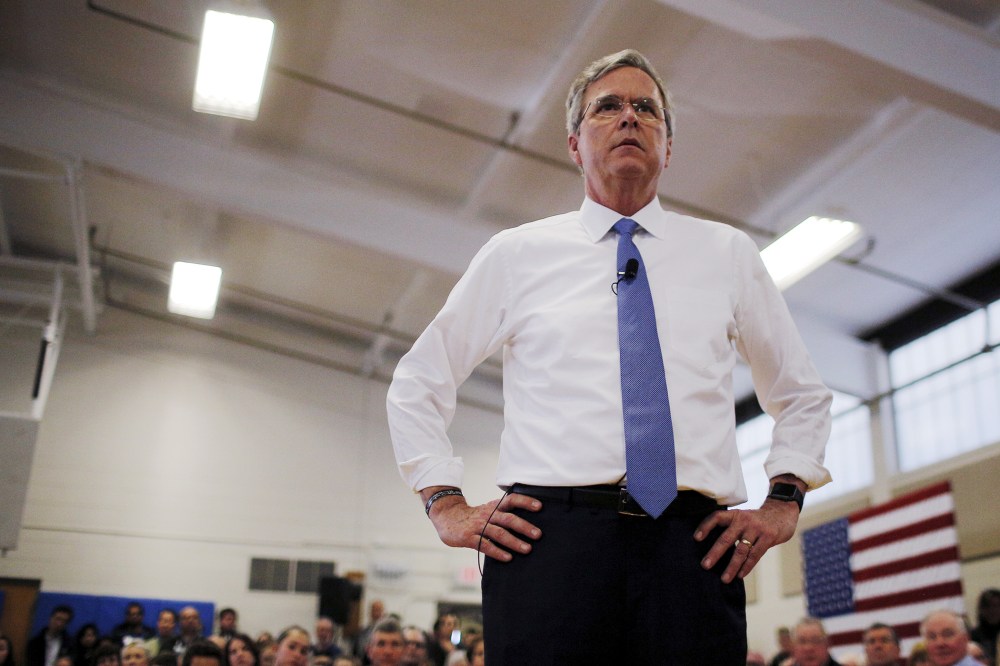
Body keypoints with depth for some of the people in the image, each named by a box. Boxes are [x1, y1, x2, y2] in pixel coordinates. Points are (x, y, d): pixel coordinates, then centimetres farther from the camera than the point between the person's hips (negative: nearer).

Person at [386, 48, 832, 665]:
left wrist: (783, 503, 9)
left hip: (692, 545, 2)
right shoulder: (516, 253, 11)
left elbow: (803, 394, 23)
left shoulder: (729, 253, 15)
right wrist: (448, 506, 4)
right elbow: (416, 384, 15)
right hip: (552, 539, -1)